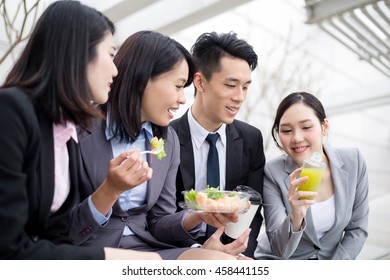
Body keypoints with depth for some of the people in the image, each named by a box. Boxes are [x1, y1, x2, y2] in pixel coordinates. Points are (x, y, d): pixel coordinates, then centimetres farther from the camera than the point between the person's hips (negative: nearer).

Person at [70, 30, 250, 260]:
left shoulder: (169, 140, 4)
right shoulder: (82, 131, -13)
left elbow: (157, 223, 7)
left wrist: (198, 215, -12)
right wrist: (111, 189, -25)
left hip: (147, 248, 6)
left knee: (222, 259, -21)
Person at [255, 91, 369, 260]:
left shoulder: (353, 162, -10)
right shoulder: (272, 173, -18)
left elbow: (357, 228, 1)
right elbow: (279, 249, -18)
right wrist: (295, 218, -35)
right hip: (280, 262, -3)